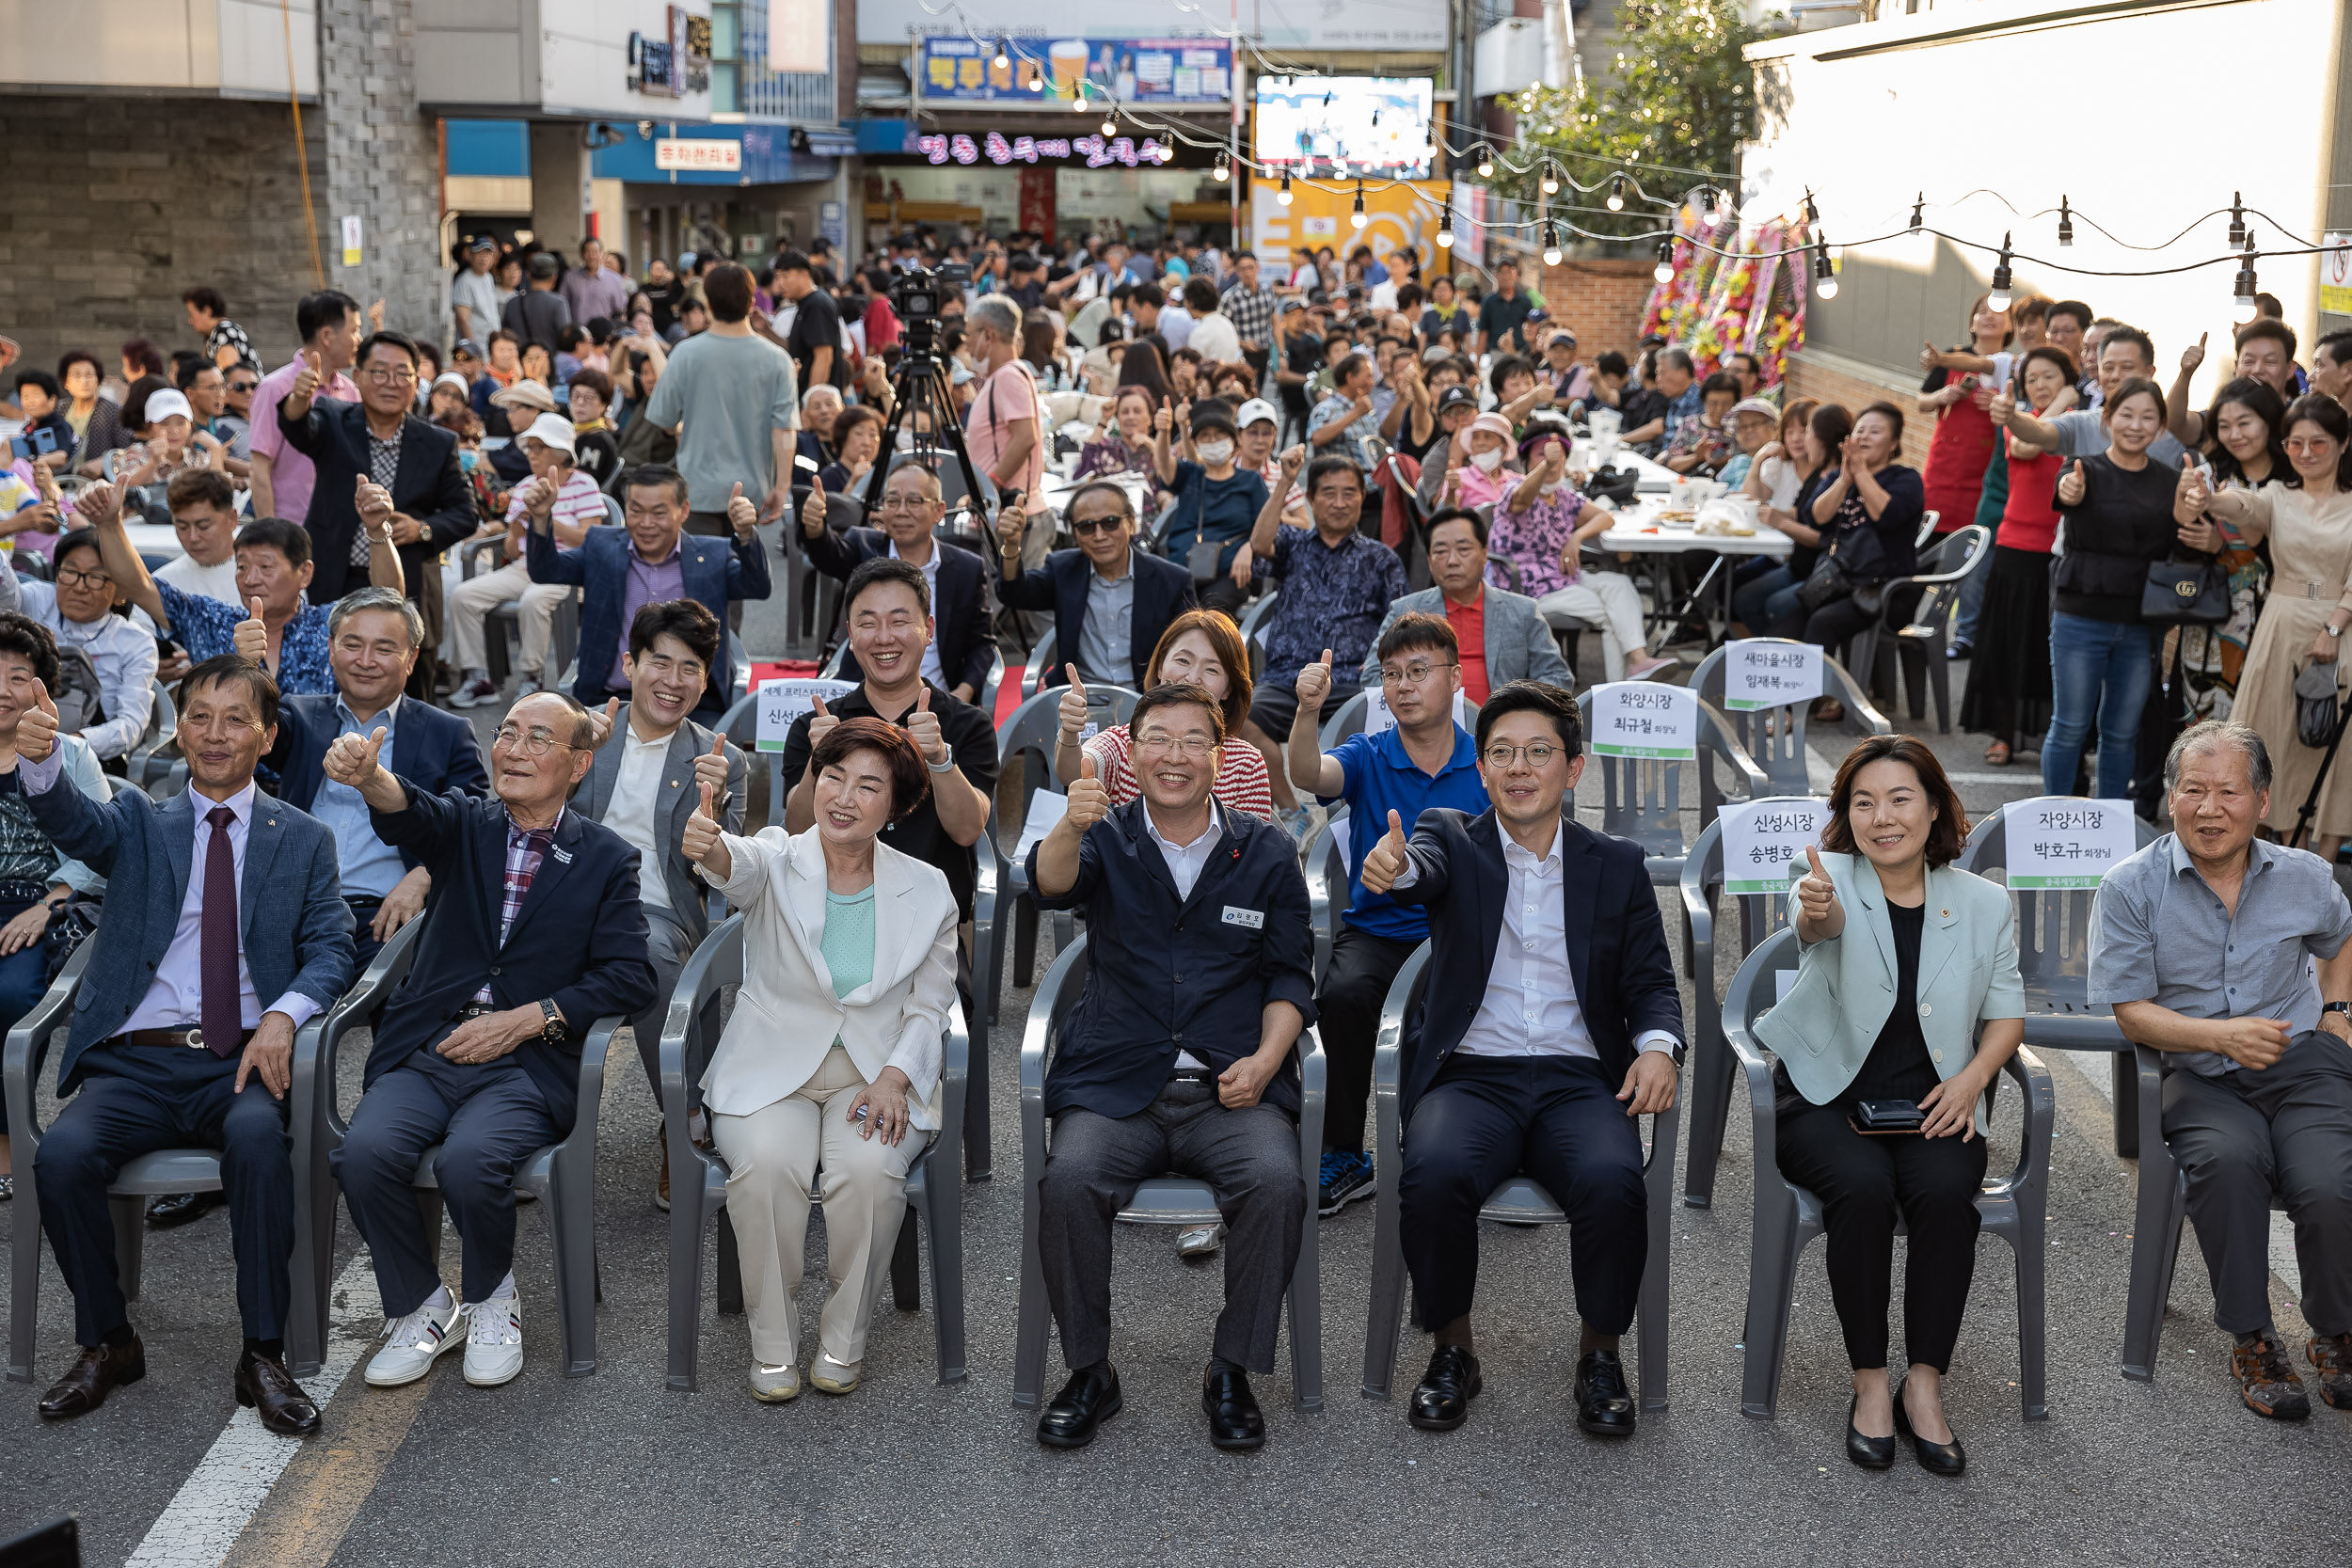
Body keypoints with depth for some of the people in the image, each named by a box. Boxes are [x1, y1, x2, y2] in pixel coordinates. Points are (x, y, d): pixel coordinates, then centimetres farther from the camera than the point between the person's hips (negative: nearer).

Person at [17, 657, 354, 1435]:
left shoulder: (304, 840, 15)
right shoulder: (139, 823, 16)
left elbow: (330, 949, 4)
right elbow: (70, 819, -7)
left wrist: (284, 1014, -18)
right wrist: (37, 759, -31)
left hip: (242, 1063, -1)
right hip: (134, 1063, 1)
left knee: (259, 1135, -34)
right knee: (63, 1154, -27)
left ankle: (263, 1355, -23)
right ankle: (106, 1341, -4)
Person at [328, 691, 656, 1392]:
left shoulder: (607, 858, 8)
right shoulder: (465, 825, 11)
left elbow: (629, 977, -1)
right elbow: (409, 816, -13)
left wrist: (523, 1019, -11)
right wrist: (368, 777, -37)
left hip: (528, 1064, -2)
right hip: (425, 1053, 2)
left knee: (468, 1161, -30)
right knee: (364, 1152, -26)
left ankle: (490, 1298, 2)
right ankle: (421, 1307, 1)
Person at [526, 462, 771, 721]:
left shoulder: (712, 557, 7)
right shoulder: (602, 547, 11)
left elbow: (757, 587, -8)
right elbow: (545, 570, 0)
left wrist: (744, 534, -26)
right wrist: (541, 517, -19)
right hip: (611, 699, 1)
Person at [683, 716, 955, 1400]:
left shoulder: (927, 891, 3)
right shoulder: (777, 862, -3)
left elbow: (929, 1005, 8)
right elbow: (740, 866, -29)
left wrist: (895, 1077, -10)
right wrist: (708, 845, -55)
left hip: (878, 1074, 1)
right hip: (772, 1067, -1)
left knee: (870, 1170, -29)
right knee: (766, 1165, -31)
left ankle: (844, 1338, -6)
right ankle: (773, 1344, -10)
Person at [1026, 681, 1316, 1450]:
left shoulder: (1266, 852, 11)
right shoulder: (1108, 839, 8)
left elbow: (1291, 973, 12)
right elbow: (1051, 884, -15)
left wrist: (1264, 1059, -6)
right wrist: (1071, 826, -39)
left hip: (1232, 1087, 0)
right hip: (1116, 1083, 0)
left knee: (1276, 1181, -28)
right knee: (1069, 1179, -28)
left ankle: (1232, 1373, -9)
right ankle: (1088, 1372, -8)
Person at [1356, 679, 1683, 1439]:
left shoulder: (1617, 865, 14)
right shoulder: (1453, 839, 9)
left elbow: (1651, 982, 13)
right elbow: (1425, 865, -15)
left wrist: (1659, 1046, -10)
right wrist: (1393, 866, -41)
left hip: (1581, 1081, 1)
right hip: (1471, 1075, -1)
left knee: (1613, 1183, -31)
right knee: (1434, 1174, -32)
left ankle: (1600, 1351, -3)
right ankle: (1453, 1349, -5)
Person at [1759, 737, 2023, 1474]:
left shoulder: (1983, 902, 7)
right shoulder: (1833, 880, -3)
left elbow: (2007, 1012, 12)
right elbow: (1823, 923, -28)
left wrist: (1972, 1077, -8)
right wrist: (1816, 912, -54)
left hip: (1932, 1104, 2)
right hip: (1827, 1099, -2)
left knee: (1945, 1192, -29)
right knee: (1863, 1188, -31)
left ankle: (1924, 1386, -16)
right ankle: (1869, 1382, -15)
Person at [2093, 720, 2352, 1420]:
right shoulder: (2130, 887, -3)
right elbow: (2131, 1013, -4)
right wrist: (2222, 1035, -18)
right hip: (2198, 1076, -1)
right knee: (2229, 1160, -35)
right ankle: (2251, 1339, -15)